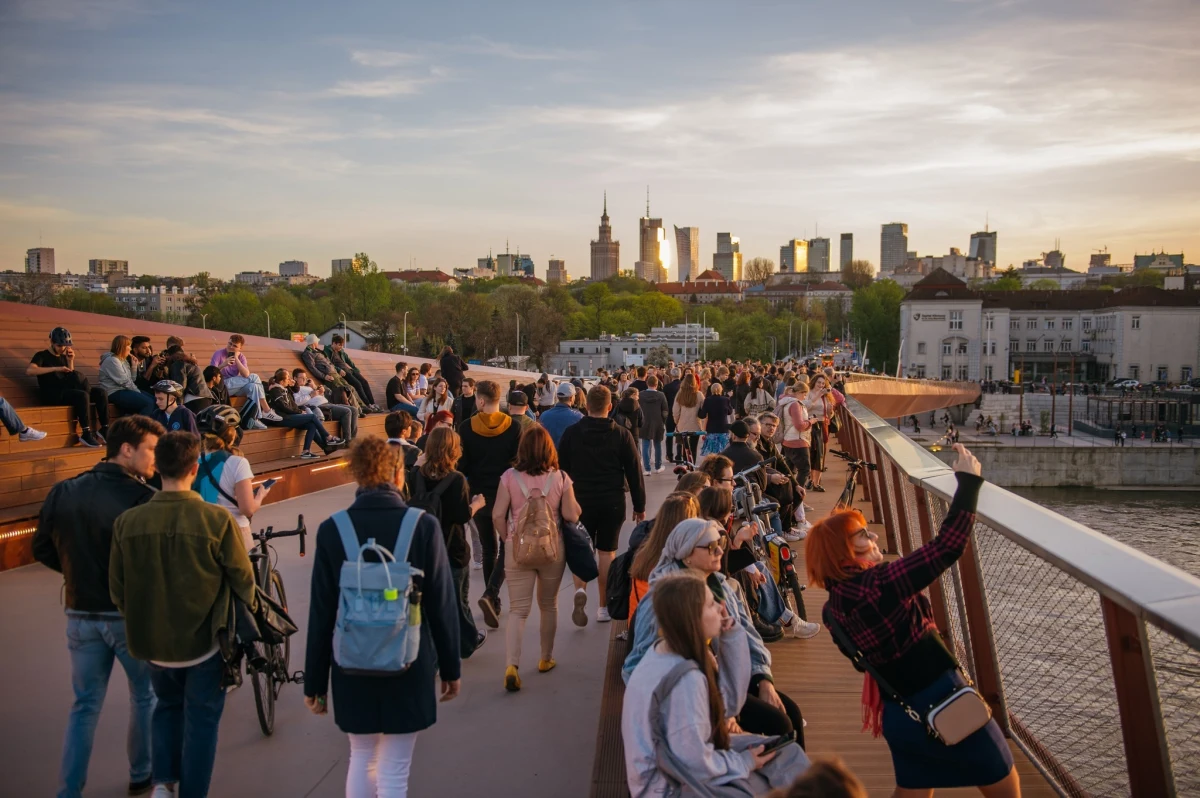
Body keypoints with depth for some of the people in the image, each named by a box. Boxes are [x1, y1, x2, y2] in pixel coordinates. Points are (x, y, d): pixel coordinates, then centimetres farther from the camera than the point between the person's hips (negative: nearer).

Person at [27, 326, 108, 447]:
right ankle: (87, 433, -28)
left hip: (66, 392, 6)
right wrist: (56, 368, -21)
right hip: (51, 394, -6)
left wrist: (70, 361, 5)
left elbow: (71, 379, 14)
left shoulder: (63, 357, 23)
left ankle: (104, 429, -15)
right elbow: (29, 370, -17)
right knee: (83, 395, -33)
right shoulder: (42, 356, 4)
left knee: (100, 392, -12)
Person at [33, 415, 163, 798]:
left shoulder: (63, 492, -1)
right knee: (146, 696, 17)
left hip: (81, 615, 5)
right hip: (133, 614, -4)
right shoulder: (144, 499, -19)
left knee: (84, 705, 16)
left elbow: (43, 549, 8)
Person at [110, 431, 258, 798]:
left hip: (152, 642, 3)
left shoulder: (127, 522, -13)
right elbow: (243, 580, -11)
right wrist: (249, 606, 11)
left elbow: (117, 590, -2)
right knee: (201, 720, 15)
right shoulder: (216, 520, -22)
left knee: (168, 705, 27)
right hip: (204, 641, -3)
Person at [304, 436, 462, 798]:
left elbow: (321, 614, -4)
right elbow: (442, 605, -7)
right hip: (409, 669, -2)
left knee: (362, 759, 22)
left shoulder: (331, 530, -8)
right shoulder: (424, 526, -12)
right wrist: (451, 667, 6)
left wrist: (314, 681, 6)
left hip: (352, 668, 2)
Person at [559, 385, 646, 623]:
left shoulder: (571, 433, -3)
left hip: (580, 501, 1)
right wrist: (640, 506, 7)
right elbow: (634, 472, -2)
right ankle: (604, 607, 13)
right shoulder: (621, 435, -5)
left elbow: (561, 469, 2)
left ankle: (580, 588, -11)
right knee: (607, 551, 9)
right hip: (612, 503, 0)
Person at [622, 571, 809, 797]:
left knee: (788, 755, 9)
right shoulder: (685, 679, -30)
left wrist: (730, 633, -6)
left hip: (674, 763, 9)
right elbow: (696, 766, -27)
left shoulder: (671, 648, -3)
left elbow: (729, 701, 3)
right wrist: (744, 763, -9)